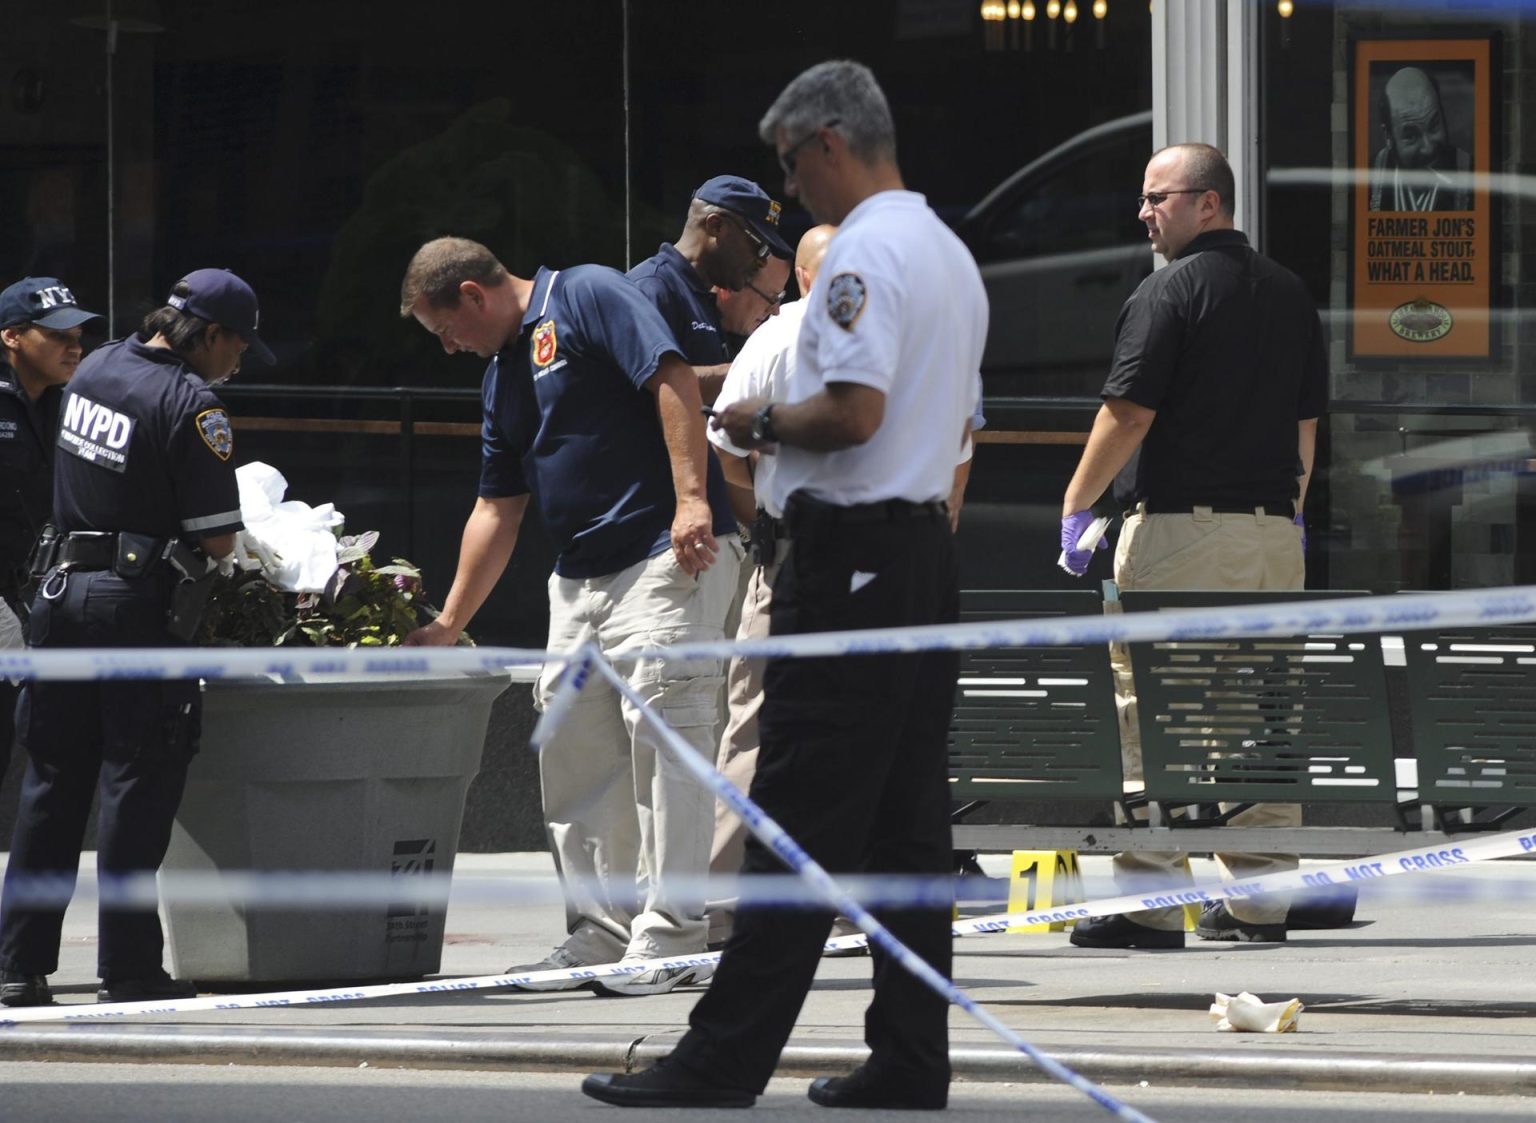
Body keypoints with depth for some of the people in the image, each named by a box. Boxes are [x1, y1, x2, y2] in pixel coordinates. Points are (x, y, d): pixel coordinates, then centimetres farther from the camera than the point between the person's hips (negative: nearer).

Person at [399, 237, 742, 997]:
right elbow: (497, 509, 25)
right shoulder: (503, 374, 21)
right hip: (579, 577, 10)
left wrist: (691, 498, -25)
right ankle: (601, 932, 14)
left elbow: (674, 382, -16)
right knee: (574, 750, 8)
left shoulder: (587, 299, -5)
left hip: (668, 558, -10)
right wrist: (449, 625, 24)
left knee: (662, 728, -11)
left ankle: (668, 938, -11)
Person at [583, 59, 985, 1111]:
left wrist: (765, 423, -7)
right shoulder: (952, 255, 17)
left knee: (799, 826, -9)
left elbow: (856, 410, -25)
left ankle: (723, 1062, -9)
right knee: (908, 823, 9)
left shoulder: (864, 252, -15)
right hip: (930, 555, 10)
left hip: (849, 565, -10)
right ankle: (911, 1059, 9)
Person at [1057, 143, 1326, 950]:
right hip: (1271, 523, 7)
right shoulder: (1288, 293, 13)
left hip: (1179, 524, -7)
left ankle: (1149, 902, -7)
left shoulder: (1171, 292, -8)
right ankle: (1261, 898, 10)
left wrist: (1076, 505, -2)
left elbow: (1129, 414, -11)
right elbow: (1307, 420, 16)